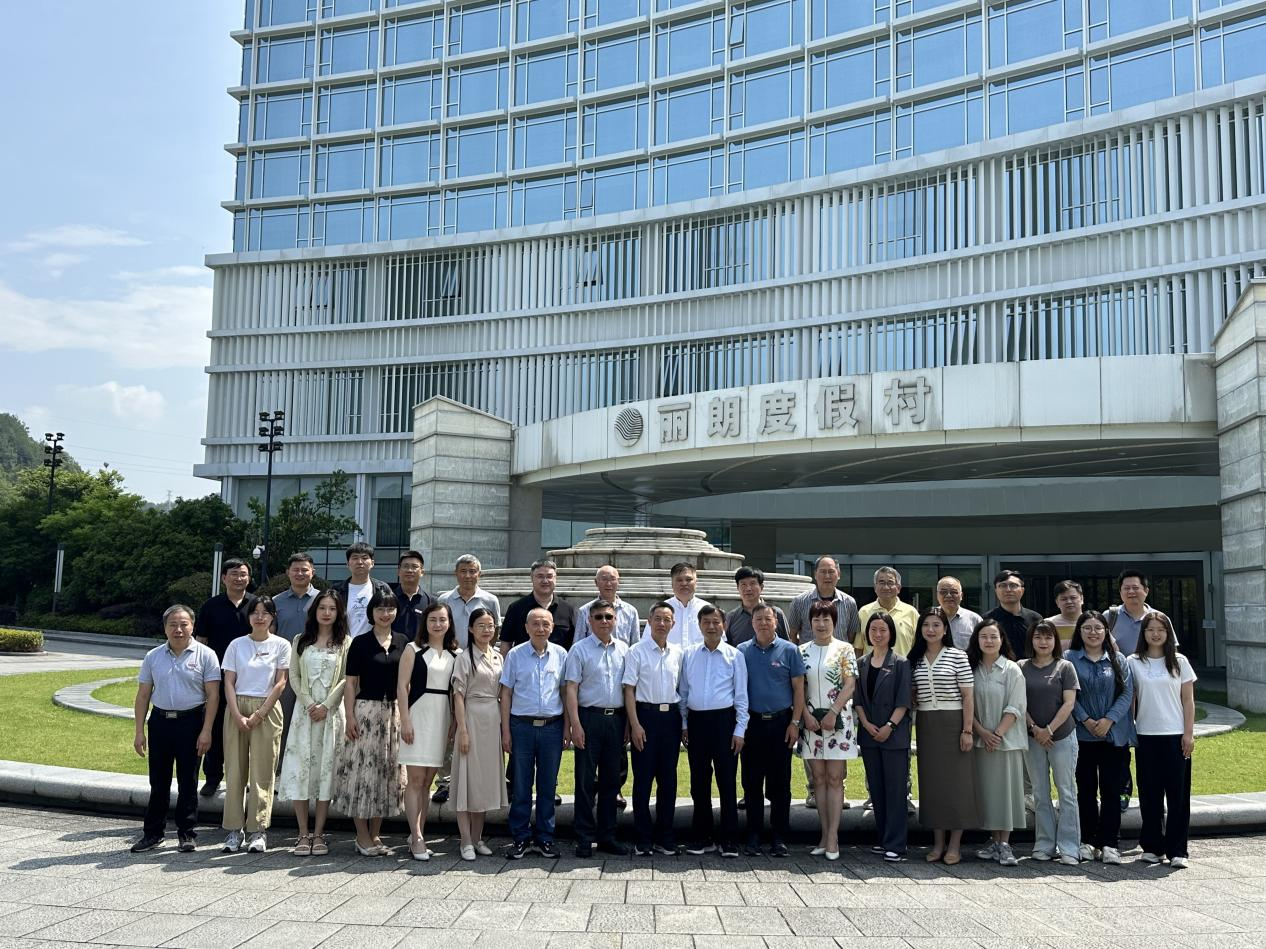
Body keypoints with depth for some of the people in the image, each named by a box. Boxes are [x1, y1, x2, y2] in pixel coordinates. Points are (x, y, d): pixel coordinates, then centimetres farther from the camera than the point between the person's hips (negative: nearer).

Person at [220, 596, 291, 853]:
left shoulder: (281, 646, 2)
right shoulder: (237, 645, 7)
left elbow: (280, 683, -1)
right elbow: (229, 682, 3)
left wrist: (259, 714, -9)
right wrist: (237, 715, -9)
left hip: (267, 709, -2)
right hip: (237, 708, 2)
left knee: (262, 771, -2)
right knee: (234, 769, 1)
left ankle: (259, 830, 3)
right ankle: (234, 830, 7)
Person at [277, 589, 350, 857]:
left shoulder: (345, 642, 3)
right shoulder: (301, 641, 10)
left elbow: (347, 679, -2)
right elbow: (294, 676, 6)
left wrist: (326, 706, -11)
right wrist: (309, 704, -7)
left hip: (332, 712, -2)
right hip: (305, 711, 2)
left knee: (326, 769, -1)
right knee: (300, 770, -3)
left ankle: (318, 835, 5)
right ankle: (303, 835, 3)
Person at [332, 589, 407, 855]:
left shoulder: (403, 642, 7)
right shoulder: (360, 643, -1)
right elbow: (351, 683, -2)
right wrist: (349, 716, -10)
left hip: (395, 713, 4)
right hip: (365, 711, -4)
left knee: (388, 772, 7)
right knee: (362, 771, -3)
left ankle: (375, 835, 17)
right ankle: (362, 836, 7)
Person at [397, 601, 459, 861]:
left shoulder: (454, 654, 11)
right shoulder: (413, 649, 0)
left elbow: (455, 691, 12)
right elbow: (402, 686, -4)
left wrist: (455, 722, 4)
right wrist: (405, 720, -12)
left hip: (442, 718, 4)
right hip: (418, 714, -4)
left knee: (427, 781, 8)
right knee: (415, 779, -7)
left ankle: (417, 835, 14)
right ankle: (417, 839, -5)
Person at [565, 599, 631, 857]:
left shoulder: (624, 649, 8)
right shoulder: (580, 649, -3)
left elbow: (629, 688, 11)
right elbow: (571, 689, -6)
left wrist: (629, 723, 6)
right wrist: (575, 724, -13)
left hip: (617, 718, 4)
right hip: (589, 717, -4)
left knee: (612, 780, 10)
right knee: (585, 780, 1)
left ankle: (607, 836, 21)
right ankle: (584, 839, 10)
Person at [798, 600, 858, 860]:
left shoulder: (844, 649, -1)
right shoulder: (802, 651, 8)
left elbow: (850, 685, -7)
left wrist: (832, 713, -14)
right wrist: (806, 714, -7)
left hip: (837, 719, -3)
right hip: (811, 720, 3)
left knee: (834, 778, -4)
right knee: (819, 778, 6)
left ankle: (832, 836, -2)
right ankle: (824, 835, 11)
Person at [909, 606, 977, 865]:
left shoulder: (957, 655, -3)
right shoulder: (915, 659, 8)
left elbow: (968, 696, -5)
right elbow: (913, 696, 12)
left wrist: (967, 730, -11)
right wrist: (913, 726, 4)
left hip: (953, 723, -4)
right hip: (926, 725, 4)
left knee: (956, 780, -1)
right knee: (931, 781, 6)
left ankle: (955, 844, 7)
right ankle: (938, 842, 14)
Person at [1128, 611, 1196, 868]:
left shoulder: (1179, 662, 4)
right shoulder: (1134, 663, 4)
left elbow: (1188, 700, 4)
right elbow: (1130, 700, 6)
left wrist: (1189, 733, -3)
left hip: (1176, 735, -1)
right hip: (1146, 736, 1)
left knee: (1178, 793, 0)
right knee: (1150, 793, 5)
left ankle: (1176, 850, 5)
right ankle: (1152, 847, 14)